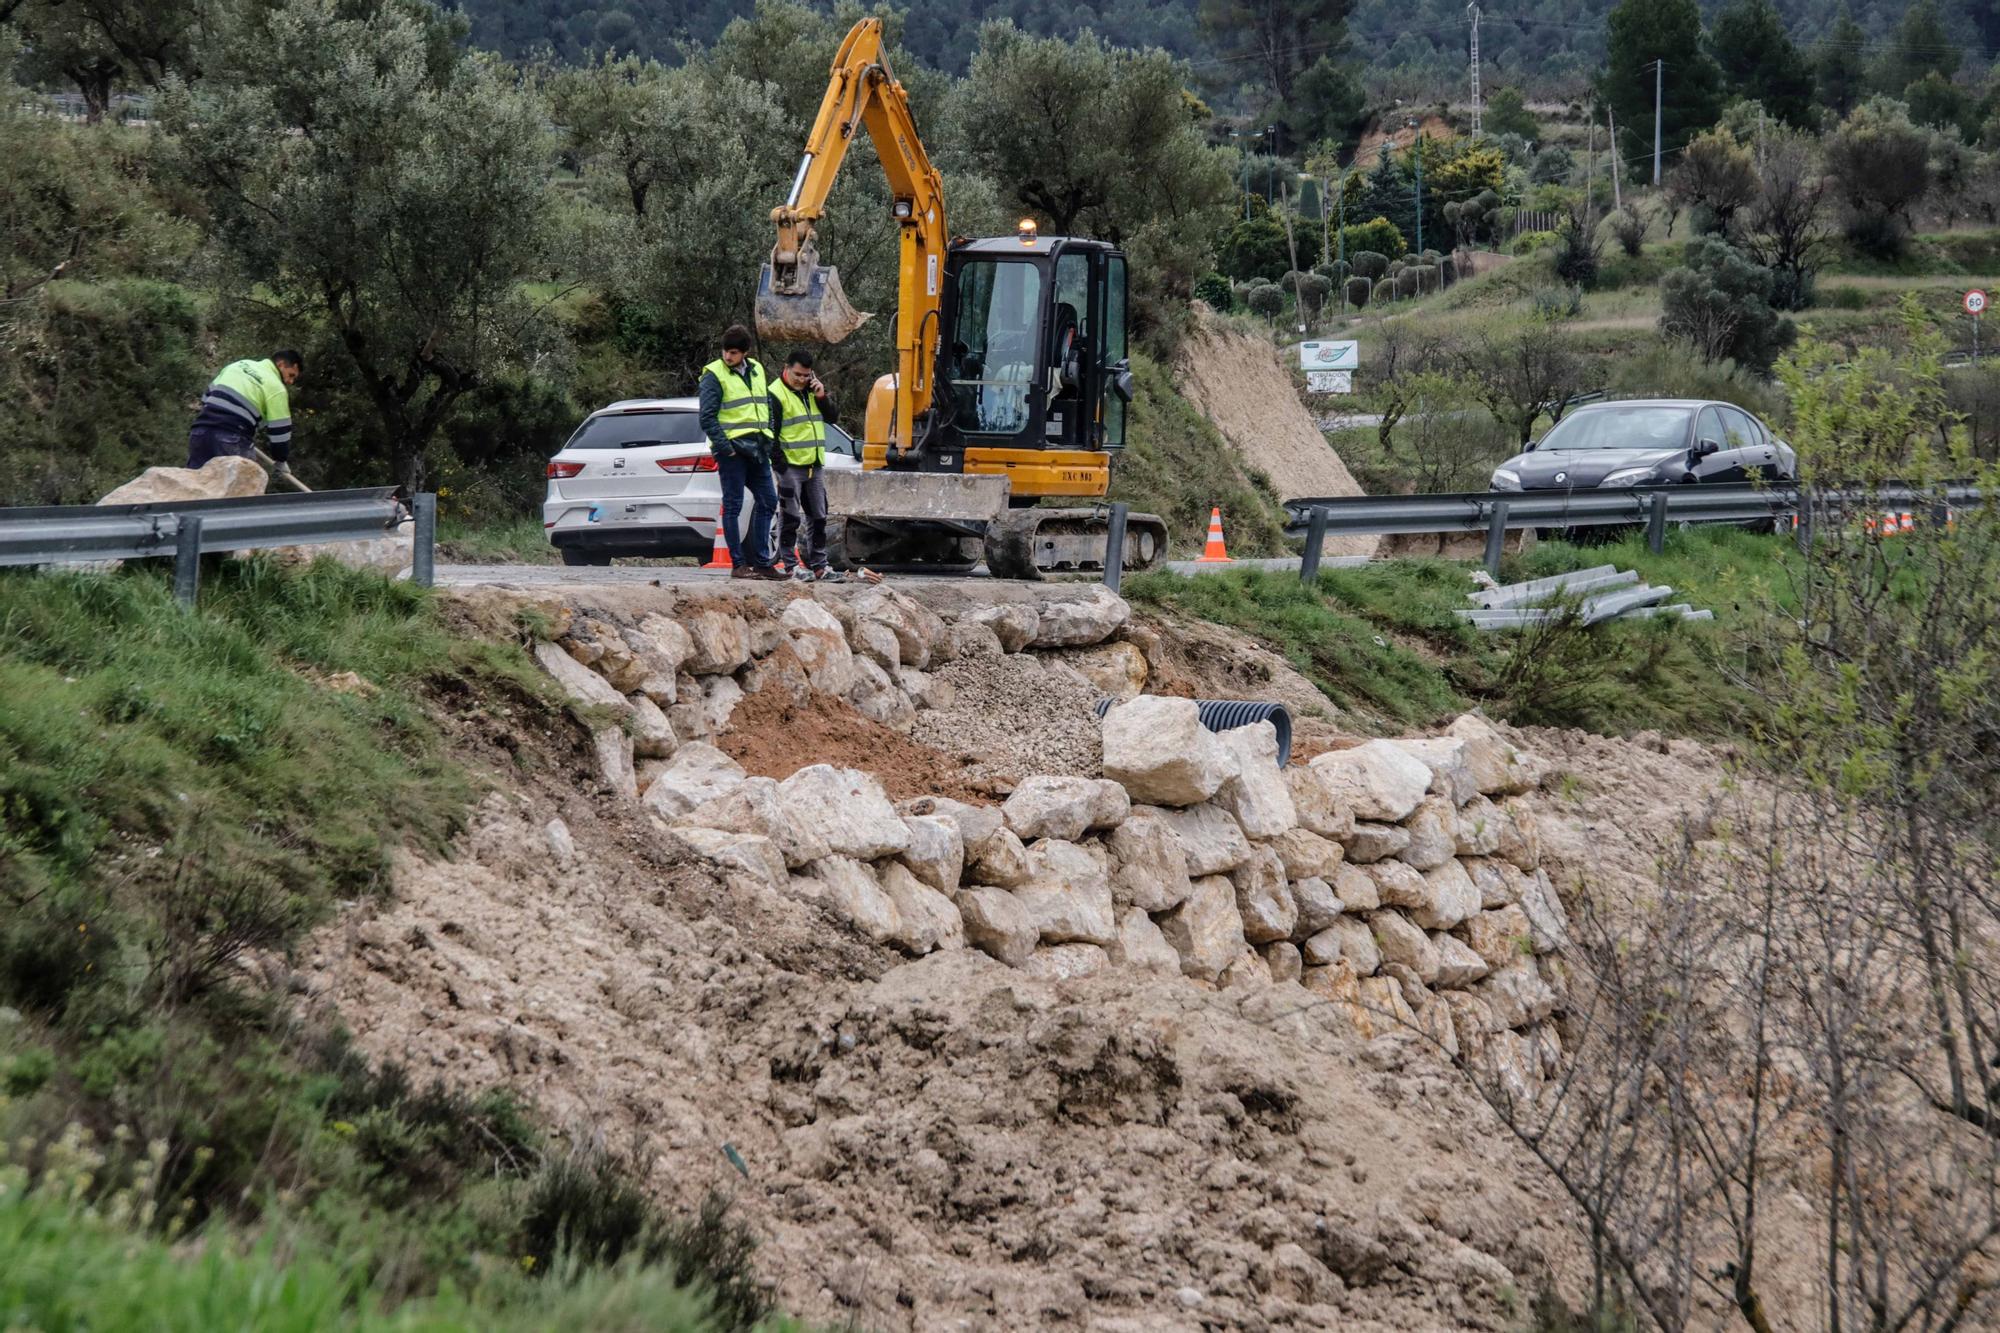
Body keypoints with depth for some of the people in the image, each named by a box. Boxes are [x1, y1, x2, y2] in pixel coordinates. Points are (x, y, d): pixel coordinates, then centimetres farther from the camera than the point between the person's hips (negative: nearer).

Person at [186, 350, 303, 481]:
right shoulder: (276, 388, 0)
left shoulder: (239, 365, 21)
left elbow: (208, 396, 25)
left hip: (200, 431, 6)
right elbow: (280, 430, 2)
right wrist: (282, 461, 17)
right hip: (232, 439, -6)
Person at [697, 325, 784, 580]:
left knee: (767, 501, 7)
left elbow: (767, 406, 21)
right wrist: (724, 448, -16)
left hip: (757, 450, 7)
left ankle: (761, 562, 13)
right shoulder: (714, 375, -6)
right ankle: (738, 564, -1)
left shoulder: (756, 370, 13)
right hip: (732, 449, -7)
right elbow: (707, 417, -10)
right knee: (733, 506, -3)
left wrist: (769, 439, 10)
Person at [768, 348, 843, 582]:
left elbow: (833, 417, 11)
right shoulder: (776, 394, -9)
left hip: (815, 465, 7)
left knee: (818, 518, 10)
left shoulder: (813, 389, 12)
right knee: (791, 519, -4)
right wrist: (779, 462, -15)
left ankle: (818, 565, 16)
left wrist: (822, 397, -5)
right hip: (790, 466, -7)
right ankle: (790, 565, 1)